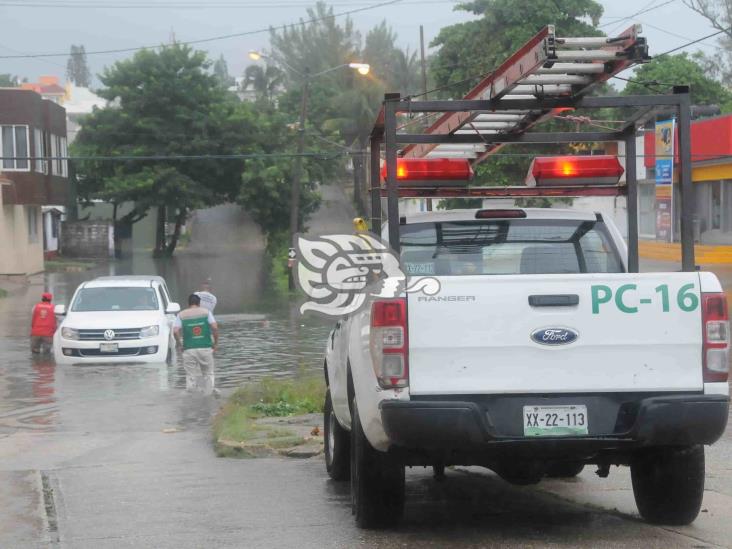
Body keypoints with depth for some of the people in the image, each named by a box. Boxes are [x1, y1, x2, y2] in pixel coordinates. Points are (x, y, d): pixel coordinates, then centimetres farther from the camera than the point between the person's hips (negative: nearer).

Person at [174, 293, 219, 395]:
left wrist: (180, 344, 4)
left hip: (189, 349, 0)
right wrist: (215, 343, 3)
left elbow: (175, 331, -8)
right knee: (208, 374, 13)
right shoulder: (206, 312, 5)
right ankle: (208, 393, 7)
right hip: (205, 348, 0)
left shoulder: (181, 315, 6)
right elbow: (215, 327, -7)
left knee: (191, 376, 4)